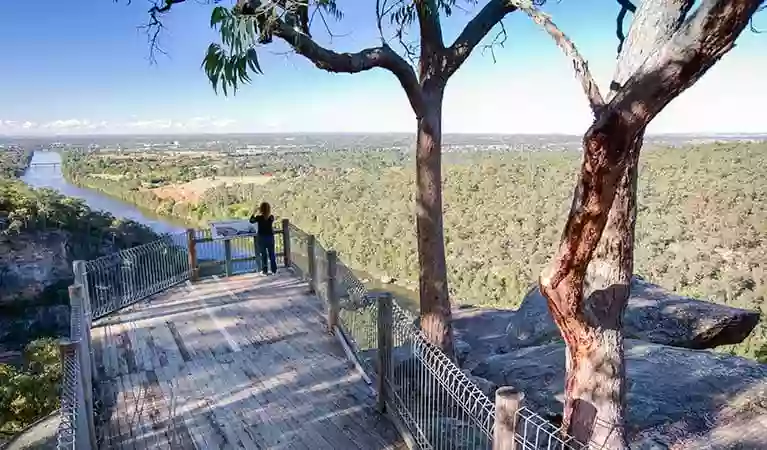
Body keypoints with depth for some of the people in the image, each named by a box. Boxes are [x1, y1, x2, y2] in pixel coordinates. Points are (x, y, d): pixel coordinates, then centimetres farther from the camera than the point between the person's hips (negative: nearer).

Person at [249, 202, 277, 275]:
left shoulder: (259, 217, -15)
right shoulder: (271, 217, -6)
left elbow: (251, 221, 1)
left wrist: (254, 212, 3)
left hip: (261, 238, -2)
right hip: (270, 237, 2)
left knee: (263, 255, 7)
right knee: (272, 254, 10)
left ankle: (265, 271, 12)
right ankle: (274, 270, 16)